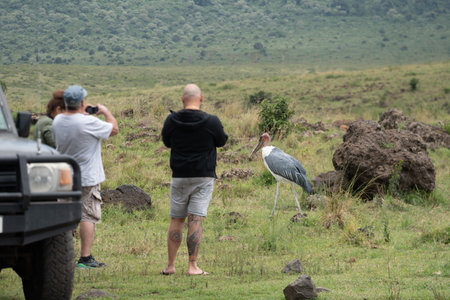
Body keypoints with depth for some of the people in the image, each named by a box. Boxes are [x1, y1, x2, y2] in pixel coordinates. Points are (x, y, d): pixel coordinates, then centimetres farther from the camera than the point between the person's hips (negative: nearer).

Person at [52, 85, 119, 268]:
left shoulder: (57, 121, -2)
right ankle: (85, 258, -3)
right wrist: (105, 112, 7)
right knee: (89, 217, -1)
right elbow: (114, 129, -8)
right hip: (87, 178, -6)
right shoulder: (88, 122, -20)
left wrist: (82, 114, 17)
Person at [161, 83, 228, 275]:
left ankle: (170, 265, 12)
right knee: (195, 220, -3)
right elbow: (222, 141, 7)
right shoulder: (211, 122, -10)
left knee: (176, 220, 11)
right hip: (204, 177, -2)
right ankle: (192, 266, -5)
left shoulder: (172, 121, -3)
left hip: (179, 177, 2)